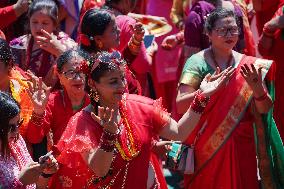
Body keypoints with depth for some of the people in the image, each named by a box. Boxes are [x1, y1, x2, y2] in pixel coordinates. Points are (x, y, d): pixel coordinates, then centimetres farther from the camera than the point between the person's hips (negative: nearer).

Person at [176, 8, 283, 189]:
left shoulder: (249, 65, 1)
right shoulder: (197, 62, -8)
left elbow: (264, 109, -1)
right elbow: (181, 105, -15)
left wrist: (257, 88, -21)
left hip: (240, 146, 3)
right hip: (206, 146, -2)